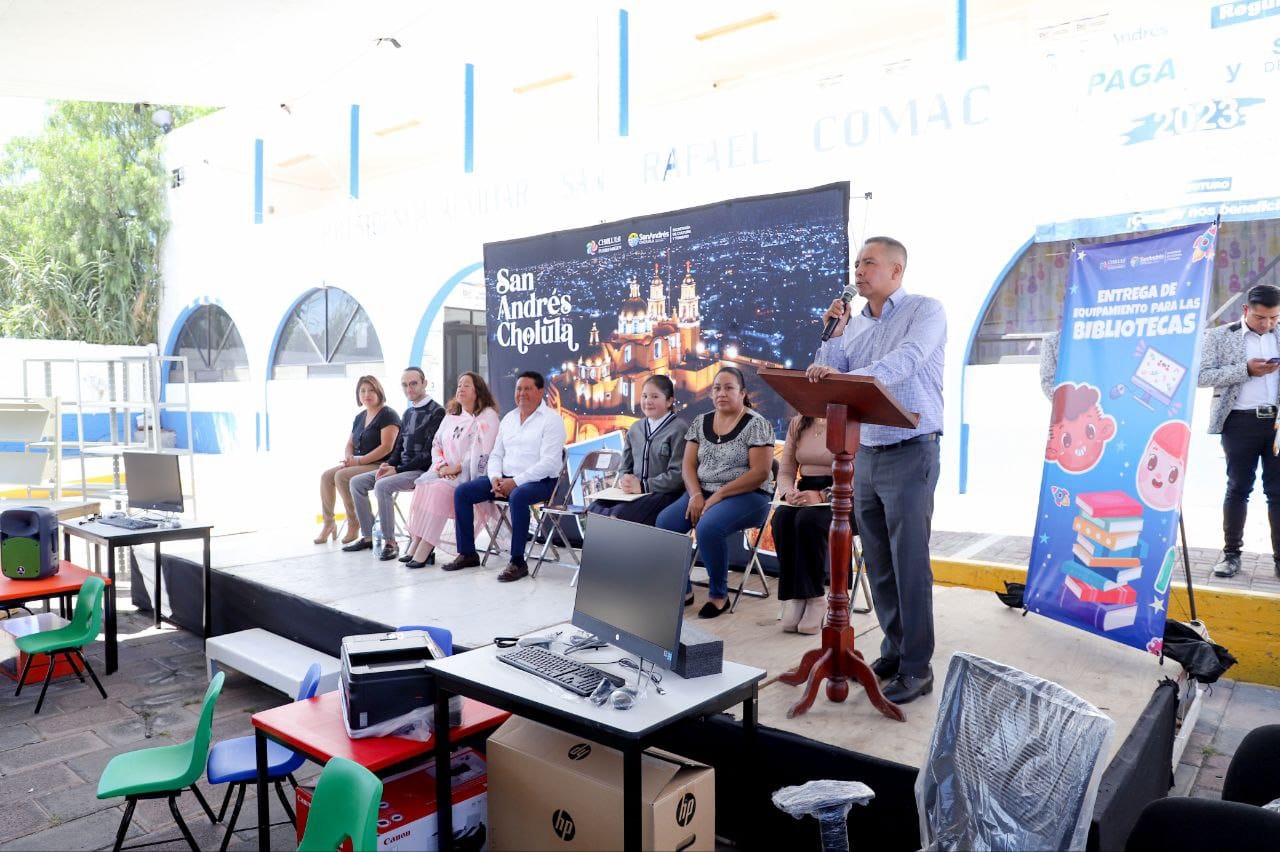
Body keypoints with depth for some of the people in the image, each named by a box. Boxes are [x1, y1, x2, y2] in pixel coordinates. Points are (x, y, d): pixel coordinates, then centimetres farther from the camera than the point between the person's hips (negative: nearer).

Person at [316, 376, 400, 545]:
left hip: (380, 466, -8)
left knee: (341, 476, -25)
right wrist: (348, 457, -3)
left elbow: (386, 447, -19)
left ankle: (353, 525, -13)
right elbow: (349, 445, 22)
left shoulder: (387, 414, -9)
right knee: (326, 475, -8)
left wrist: (360, 460, -19)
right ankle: (328, 523, -2)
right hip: (359, 464, 9)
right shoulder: (359, 417, 18)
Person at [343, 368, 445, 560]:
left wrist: (398, 469, -18)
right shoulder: (408, 413, 17)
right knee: (357, 482, 2)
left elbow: (430, 453, -17)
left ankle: (390, 542, -21)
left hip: (422, 470, -9)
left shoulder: (436, 412, -11)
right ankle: (367, 537, 5)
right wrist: (388, 464, -2)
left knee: (382, 485, -30)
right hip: (402, 468, 9)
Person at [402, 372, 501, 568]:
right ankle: (416, 543, -26)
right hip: (447, 473, 6)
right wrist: (441, 466, -4)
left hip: (471, 475, -6)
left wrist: (457, 468, -15)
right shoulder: (450, 417, 21)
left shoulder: (487, 416, -2)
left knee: (440, 489, -30)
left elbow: (481, 451, -13)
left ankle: (425, 548, -29)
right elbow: (436, 445, 16)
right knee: (423, 484, -22)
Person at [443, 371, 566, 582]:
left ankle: (518, 562, -27)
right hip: (505, 478, 7)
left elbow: (549, 463, -16)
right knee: (462, 492, -6)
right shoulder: (509, 418, 16)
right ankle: (467, 553, 3)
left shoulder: (551, 419, -6)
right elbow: (496, 454, 16)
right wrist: (495, 478, -6)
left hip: (539, 481, -7)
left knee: (517, 497, -39)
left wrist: (515, 482, -20)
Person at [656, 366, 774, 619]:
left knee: (708, 528, -33)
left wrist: (718, 495, -19)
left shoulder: (756, 424, -7)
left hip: (746, 496, -5)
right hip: (703, 493, 6)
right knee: (664, 522, -20)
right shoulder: (700, 422, 9)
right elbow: (688, 465, 7)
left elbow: (760, 472, -15)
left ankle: (719, 595, -11)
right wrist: (696, 495, -13)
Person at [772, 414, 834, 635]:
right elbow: (785, 472, 12)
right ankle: (794, 596, -20)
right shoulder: (797, 423, 13)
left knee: (808, 519, -35)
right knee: (782, 517, -28)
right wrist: (789, 492, -11)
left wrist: (822, 495, -26)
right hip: (804, 498, 5)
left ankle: (814, 598, -20)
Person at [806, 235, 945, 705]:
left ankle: (917, 667, 7)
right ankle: (893, 649, 24)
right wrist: (835, 333, 0)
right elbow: (825, 379, 9)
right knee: (878, 562, 11)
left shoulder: (925, 310, -4)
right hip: (865, 453, 6)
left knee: (909, 564, -3)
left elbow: (905, 360, -24)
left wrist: (848, 376, -37)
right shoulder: (856, 323, 13)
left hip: (910, 453, -6)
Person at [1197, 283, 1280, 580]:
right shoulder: (1220, 336, 2)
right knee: (1238, 488, 4)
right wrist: (1246, 369, -14)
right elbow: (1201, 376, -6)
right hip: (1242, 422, -3)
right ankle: (1231, 553, 12)